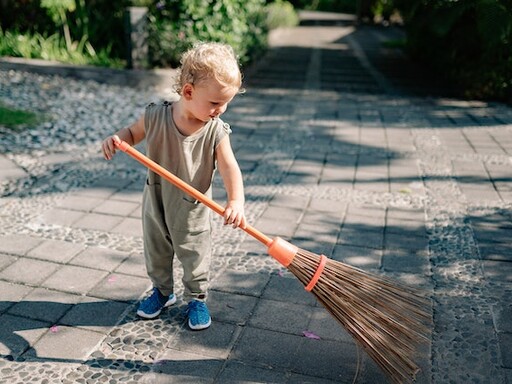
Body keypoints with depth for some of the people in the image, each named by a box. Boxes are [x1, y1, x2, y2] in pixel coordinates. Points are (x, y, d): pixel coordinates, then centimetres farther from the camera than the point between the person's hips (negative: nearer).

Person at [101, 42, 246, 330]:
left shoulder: (216, 131, -20)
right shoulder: (156, 117, -17)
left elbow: (229, 167, -26)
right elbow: (133, 133, 2)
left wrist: (236, 201, -43)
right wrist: (116, 139, -21)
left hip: (193, 210, -2)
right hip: (156, 203, 2)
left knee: (195, 258, 13)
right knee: (156, 252, 21)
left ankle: (197, 299, 37)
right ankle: (162, 291, 46)